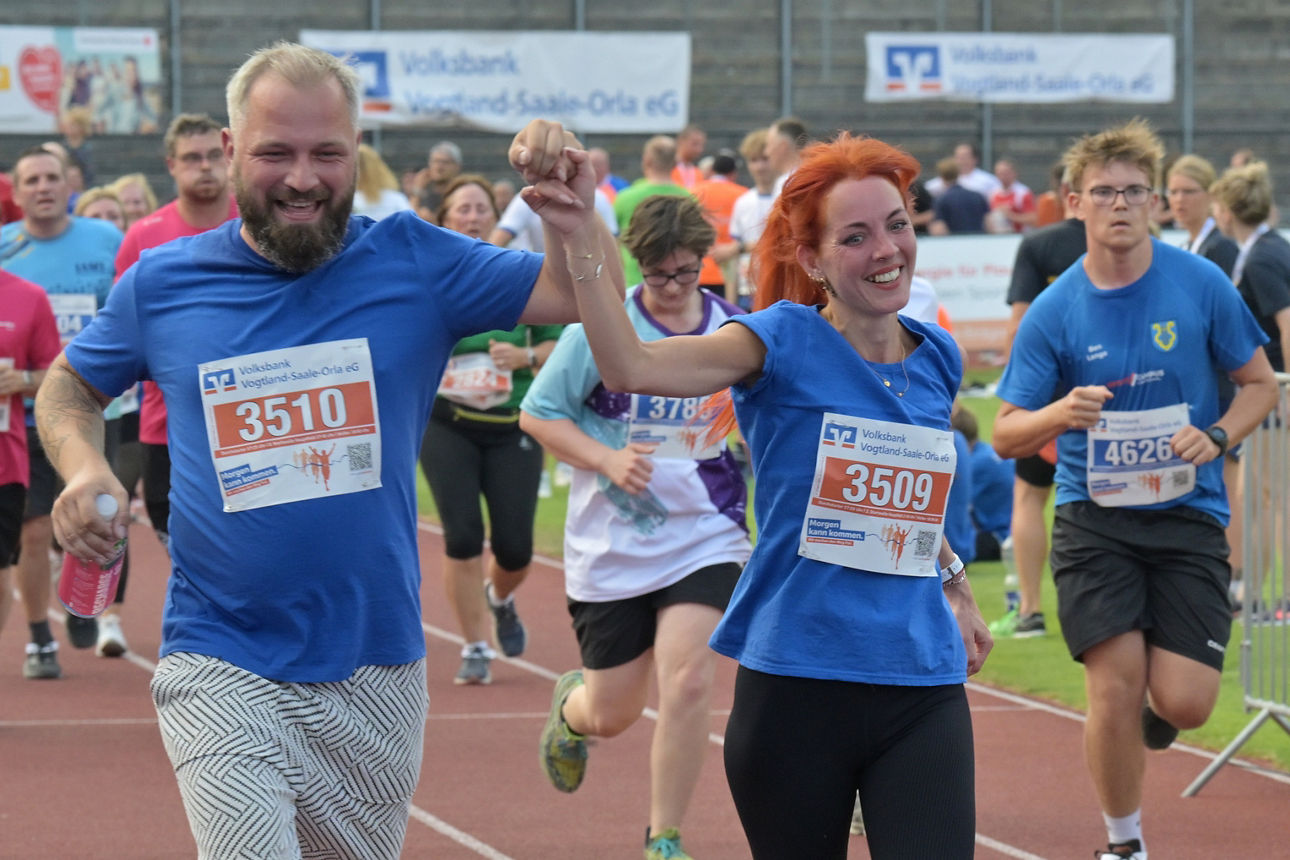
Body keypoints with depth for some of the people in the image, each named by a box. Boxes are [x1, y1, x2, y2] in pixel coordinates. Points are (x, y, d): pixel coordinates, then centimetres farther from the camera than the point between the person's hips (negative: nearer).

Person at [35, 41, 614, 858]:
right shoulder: (162, 284, 0)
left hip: (376, 667, 2)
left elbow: (585, 295, -1)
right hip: (221, 672, -2)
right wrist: (83, 466, -5)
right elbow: (69, 387, 16)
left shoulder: (413, 262, -1)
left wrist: (562, 199, -20)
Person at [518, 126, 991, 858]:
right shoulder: (786, 343, -7)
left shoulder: (936, 359, 8)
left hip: (922, 690, 3)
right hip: (796, 682, -3)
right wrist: (576, 235, -33)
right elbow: (632, 366, -24)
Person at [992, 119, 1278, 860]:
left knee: (1185, 703, -9)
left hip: (1189, 513, 0)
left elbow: (1261, 384, 7)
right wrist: (1060, 415, -23)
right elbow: (1007, 435, -1)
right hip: (1094, 515, 0)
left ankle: (1158, 709, 31)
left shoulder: (1201, 285, -3)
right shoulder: (1054, 312, -3)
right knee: (1115, 686, -11)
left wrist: (1217, 436, -12)